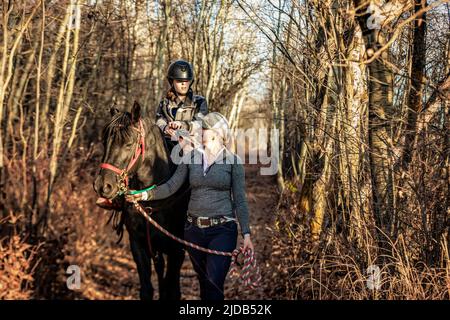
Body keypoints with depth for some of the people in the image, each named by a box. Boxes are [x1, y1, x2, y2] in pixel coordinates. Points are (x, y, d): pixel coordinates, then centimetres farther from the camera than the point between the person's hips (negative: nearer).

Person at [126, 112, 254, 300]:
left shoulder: (233, 161, -2)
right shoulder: (191, 157, 7)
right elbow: (171, 186, 3)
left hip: (222, 230, -4)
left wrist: (246, 234, -10)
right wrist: (146, 195, -11)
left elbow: (240, 200, -3)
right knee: (203, 282, 14)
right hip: (194, 229, 4)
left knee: (214, 286, -11)